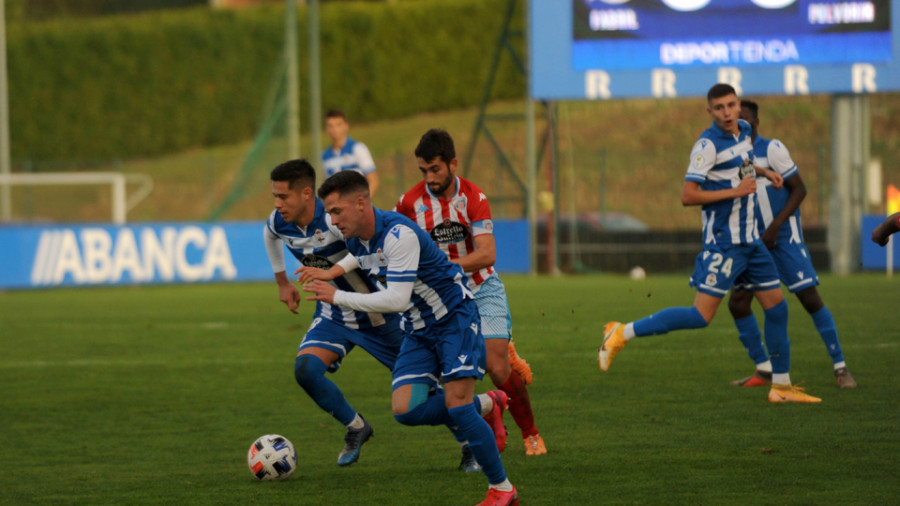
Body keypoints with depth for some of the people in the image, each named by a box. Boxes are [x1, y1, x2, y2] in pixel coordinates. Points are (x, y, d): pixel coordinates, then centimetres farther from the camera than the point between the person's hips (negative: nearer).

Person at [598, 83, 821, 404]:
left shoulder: (743, 131, 9)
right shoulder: (708, 145, -17)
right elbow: (688, 196, -22)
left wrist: (762, 172, 17)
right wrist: (736, 191, -20)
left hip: (750, 240, 8)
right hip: (723, 242, -8)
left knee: (777, 307, 8)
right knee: (701, 316, -13)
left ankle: (781, 386, 17)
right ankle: (622, 333, -6)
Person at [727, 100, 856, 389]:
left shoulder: (772, 149, -12)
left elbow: (799, 189, -11)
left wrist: (775, 226, -17)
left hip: (784, 236, -6)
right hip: (753, 240, 6)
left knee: (810, 299, -9)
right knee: (737, 303, -3)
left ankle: (840, 367, -1)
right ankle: (764, 370, 9)